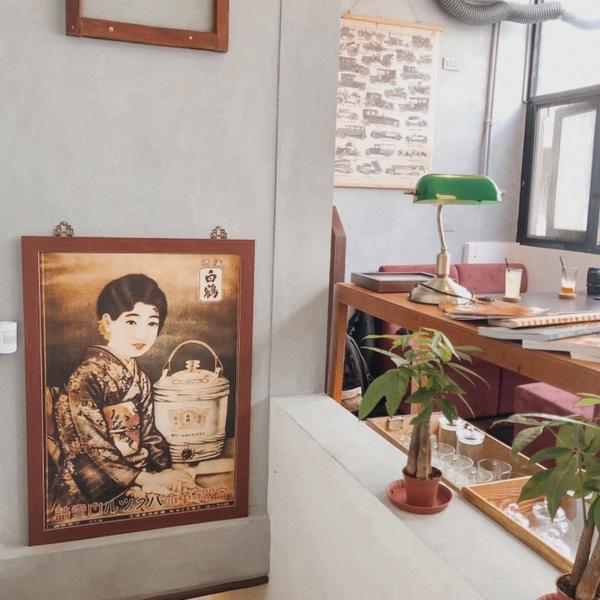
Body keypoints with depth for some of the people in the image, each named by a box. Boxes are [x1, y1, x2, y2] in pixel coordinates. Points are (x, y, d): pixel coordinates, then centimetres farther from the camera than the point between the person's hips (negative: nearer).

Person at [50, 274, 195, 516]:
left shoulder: (139, 377, 10)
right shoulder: (87, 378, -15)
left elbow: (147, 433, 11)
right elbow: (93, 449, -17)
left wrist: (167, 470, -5)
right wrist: (146, 479, -19)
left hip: (135, 481, 7)